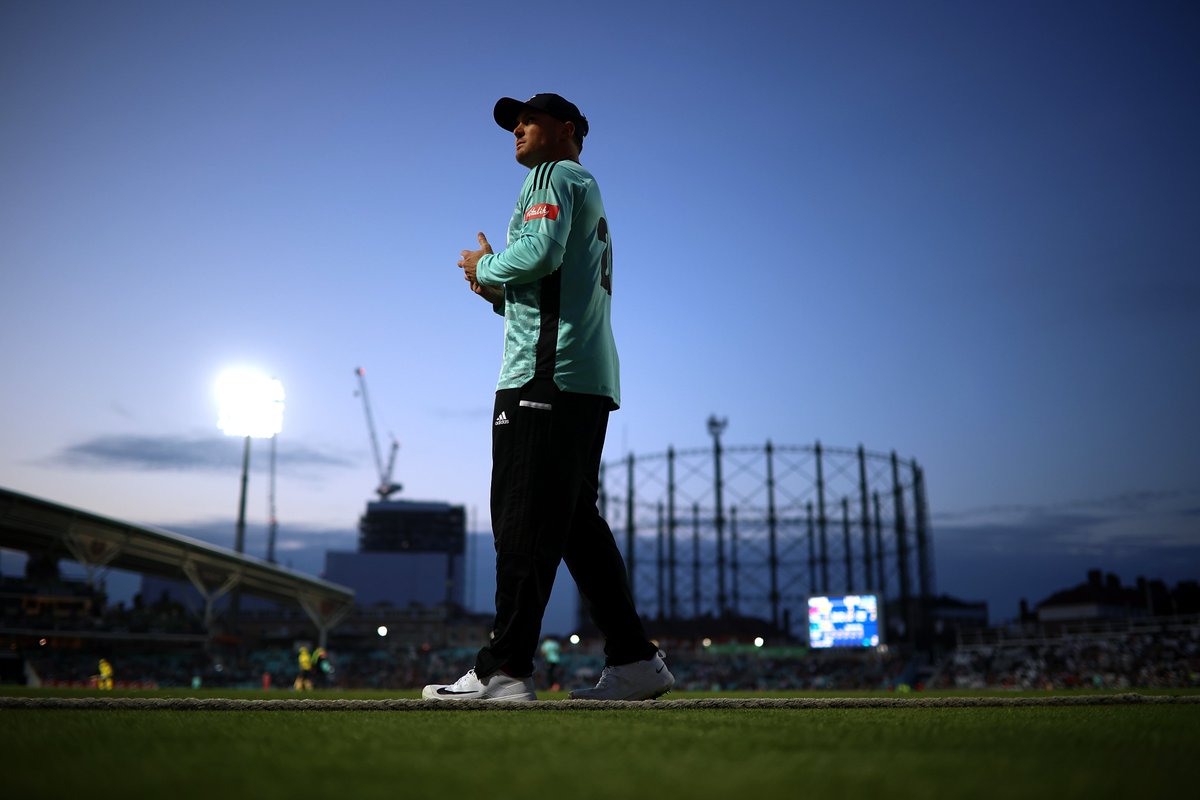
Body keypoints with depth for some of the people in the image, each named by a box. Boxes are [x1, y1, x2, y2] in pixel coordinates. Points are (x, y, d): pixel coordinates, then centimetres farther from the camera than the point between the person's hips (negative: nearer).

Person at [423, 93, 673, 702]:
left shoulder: (555, 176, 3)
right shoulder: (589, 196, 32)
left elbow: (540, 253, -17)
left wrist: (483, 267, 0)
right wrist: (501, 293, 15)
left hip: (547, 370, -10)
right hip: (589, 377, 10)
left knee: (524, 519, -12)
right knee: (576, 520, 7)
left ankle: (504, 669, -12)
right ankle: (635, 660, 7)